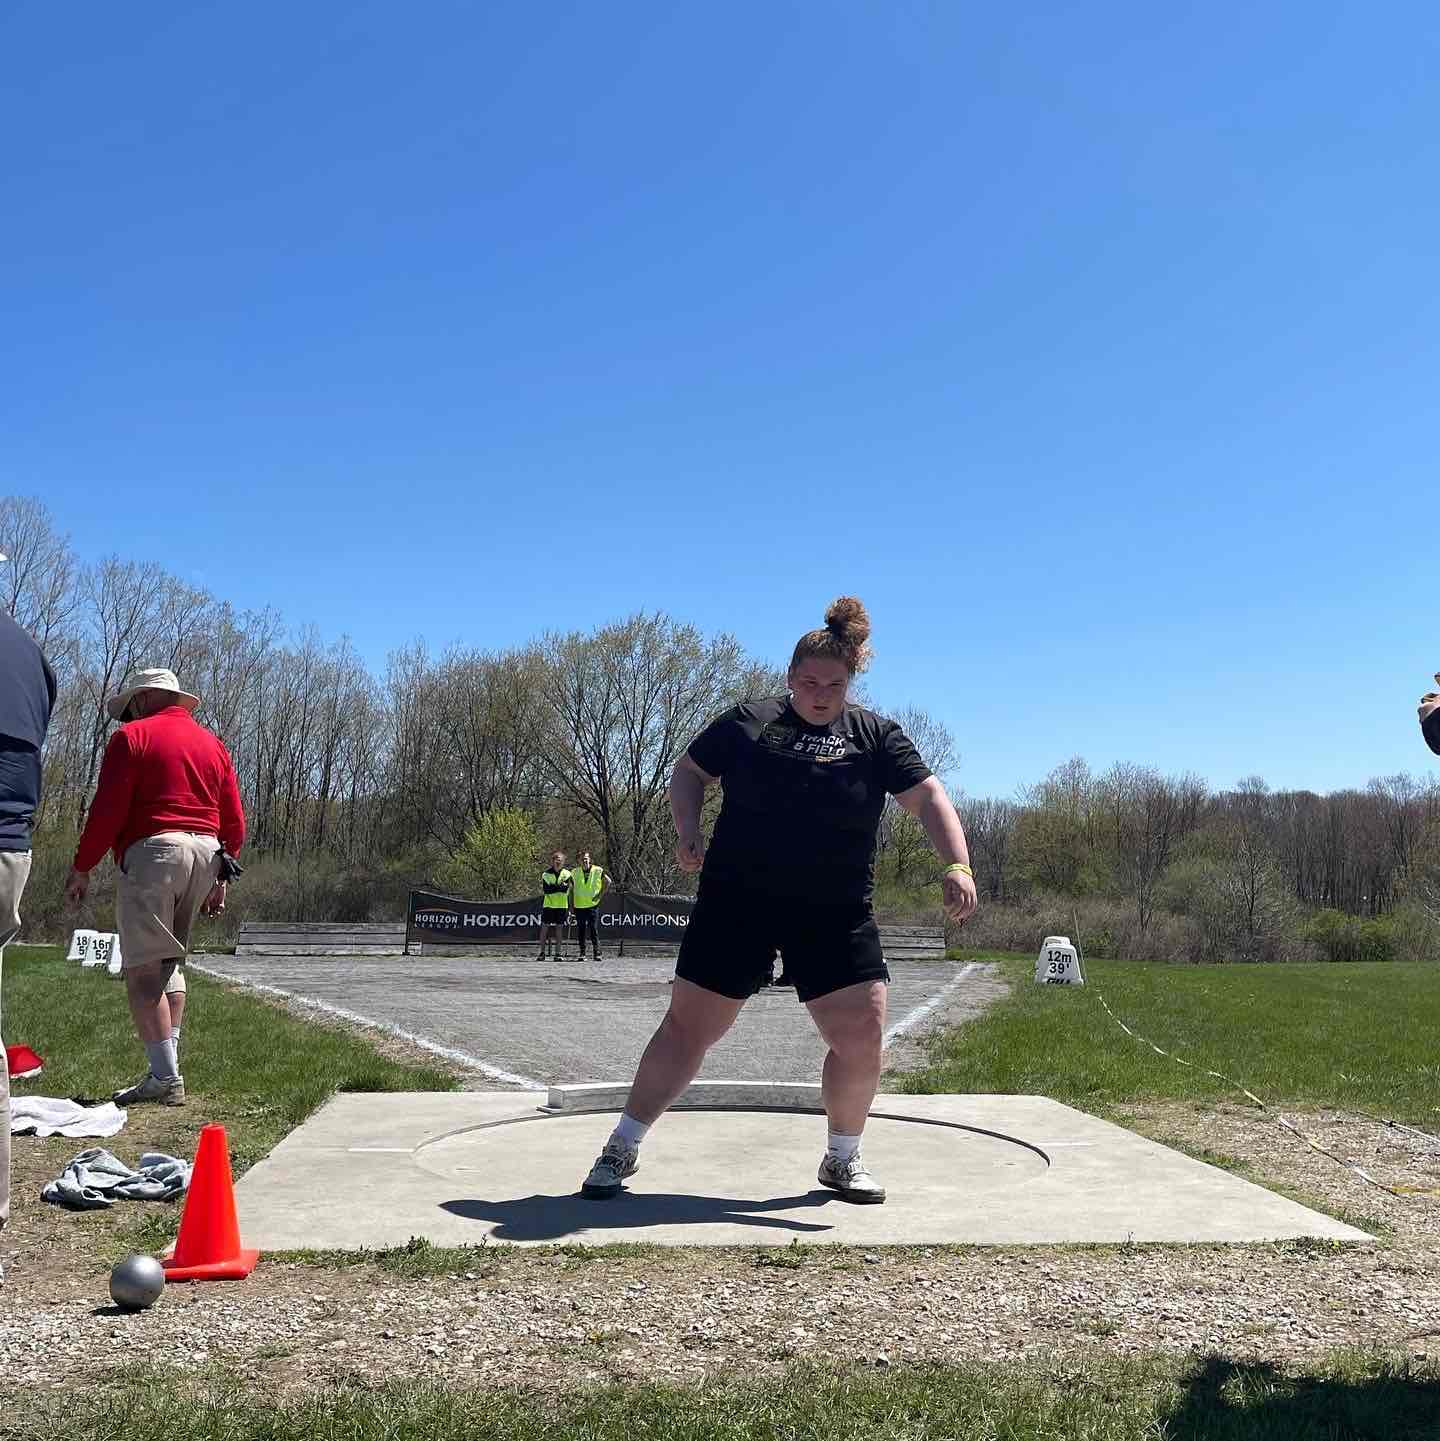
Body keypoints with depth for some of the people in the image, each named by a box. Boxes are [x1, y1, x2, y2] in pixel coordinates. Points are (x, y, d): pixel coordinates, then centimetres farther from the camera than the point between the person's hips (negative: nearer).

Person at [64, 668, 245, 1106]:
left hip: (152, 850, -7)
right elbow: (234, 822, 15)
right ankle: (167, 1068, 14)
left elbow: (108, 810, -8)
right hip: (205, 855, 7)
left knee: (142, 968, -6)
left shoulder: (132, 737, 0)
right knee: (171, 963, 17)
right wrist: (220, 877, 20)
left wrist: (82, 867, -2)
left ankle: (166, 1078, -11)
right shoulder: (213, 745, 19)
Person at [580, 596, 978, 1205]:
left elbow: (928, 796, -2)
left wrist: (957, 866, -17)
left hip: (835, 914, 1)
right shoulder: (748, 721, 4)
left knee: (862, 1032, -5)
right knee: (688, 1025, 2)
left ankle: (842, 1160, 20)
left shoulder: (874, 734, 5)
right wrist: (688, 831, -4)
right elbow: (689, 771, 14)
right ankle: (622, 1149, 17)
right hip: (737, 903, -1)